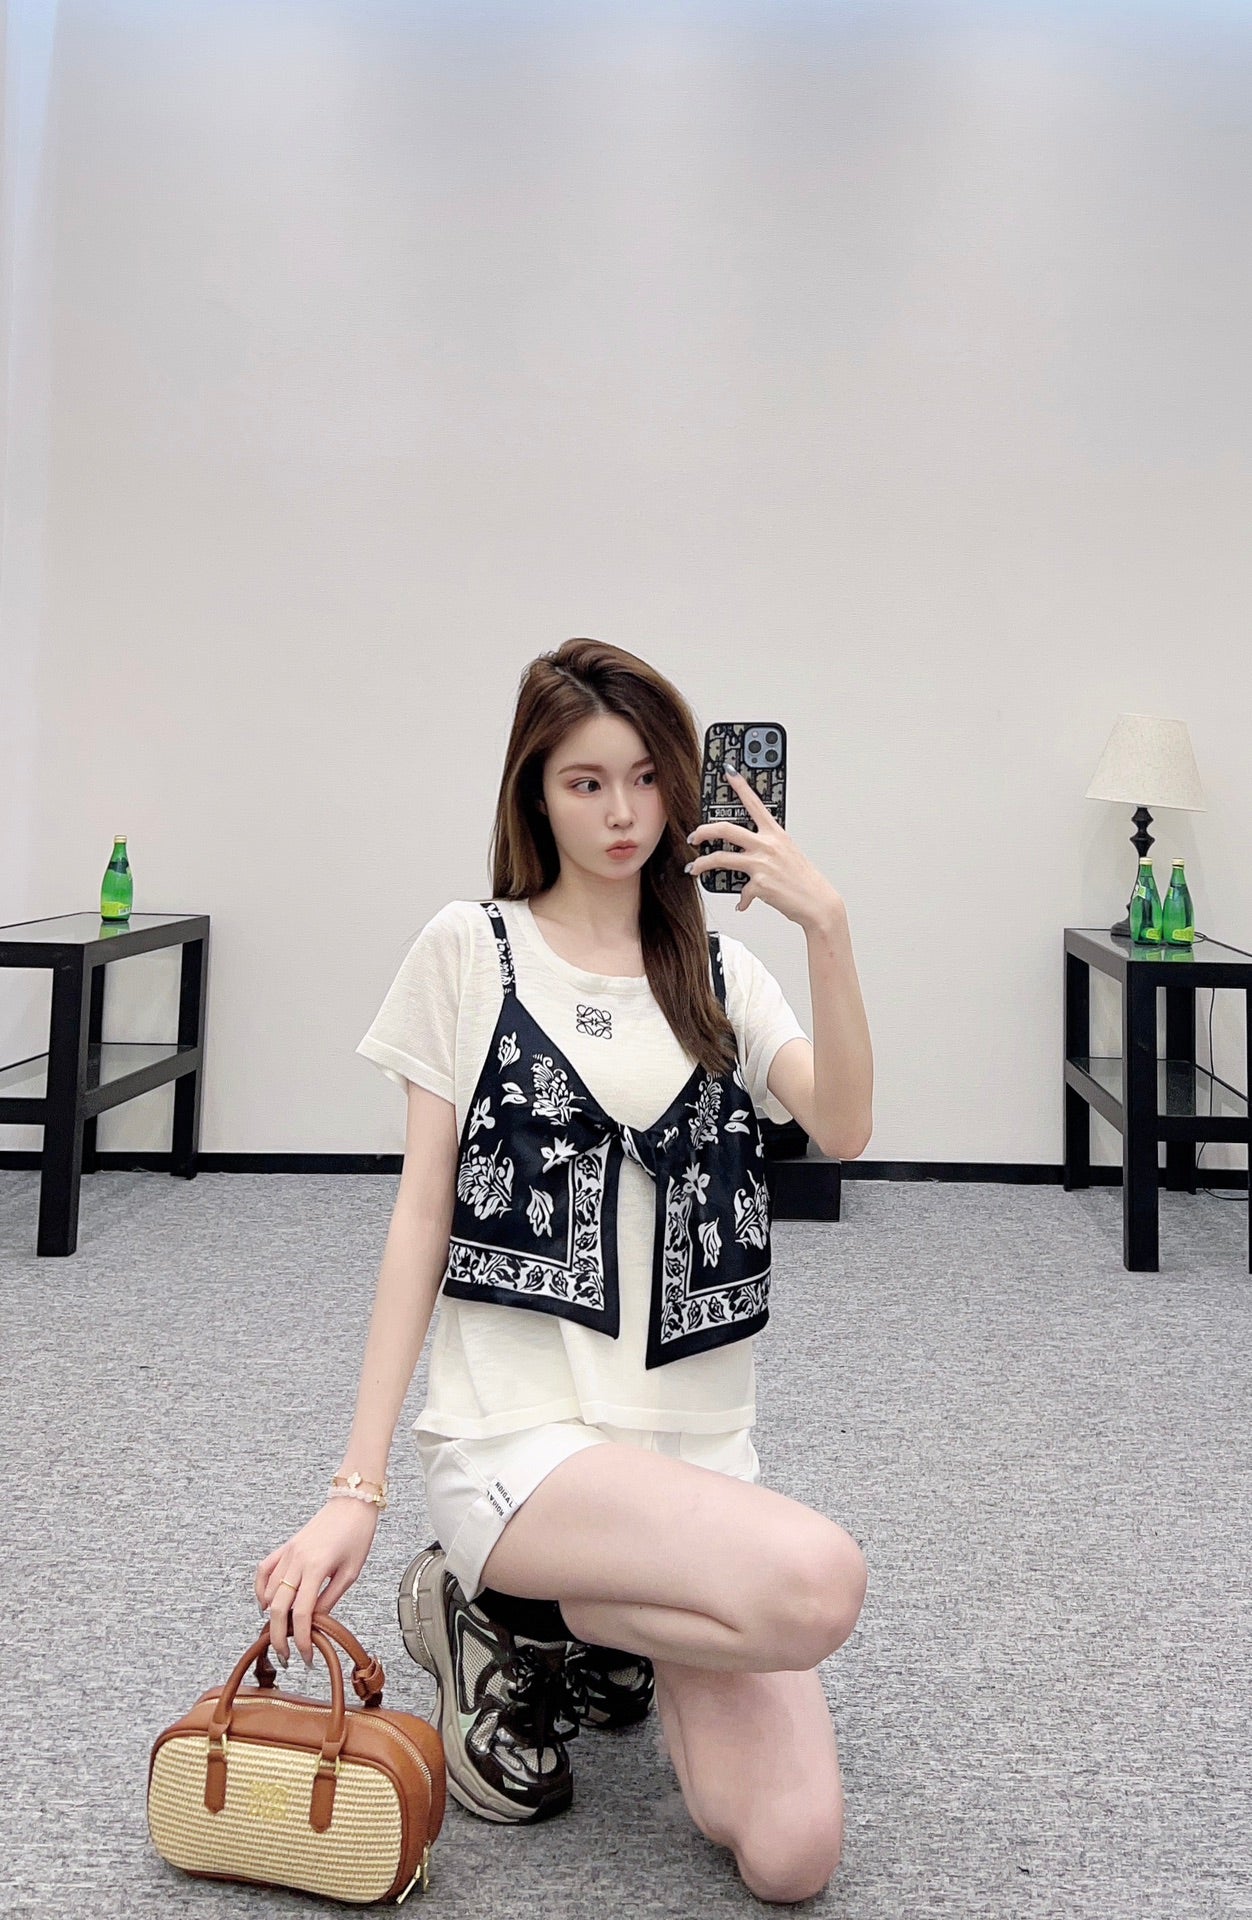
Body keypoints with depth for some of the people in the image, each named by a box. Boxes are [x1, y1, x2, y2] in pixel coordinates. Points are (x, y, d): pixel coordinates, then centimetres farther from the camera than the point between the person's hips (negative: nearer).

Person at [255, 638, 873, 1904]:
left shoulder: (717, 973, 10)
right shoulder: (470, 950, 1)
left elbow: (844, 1128, -8)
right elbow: (421, 1214, -1)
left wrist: (826, 924, -21)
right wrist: (357, 1489, -5)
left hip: (695, 1439, 4)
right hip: (515, 1432, -3)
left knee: (790, 1856, -13)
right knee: (816, 1581, -31)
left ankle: (598, 1625, 15)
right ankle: (501, 1618, -3)